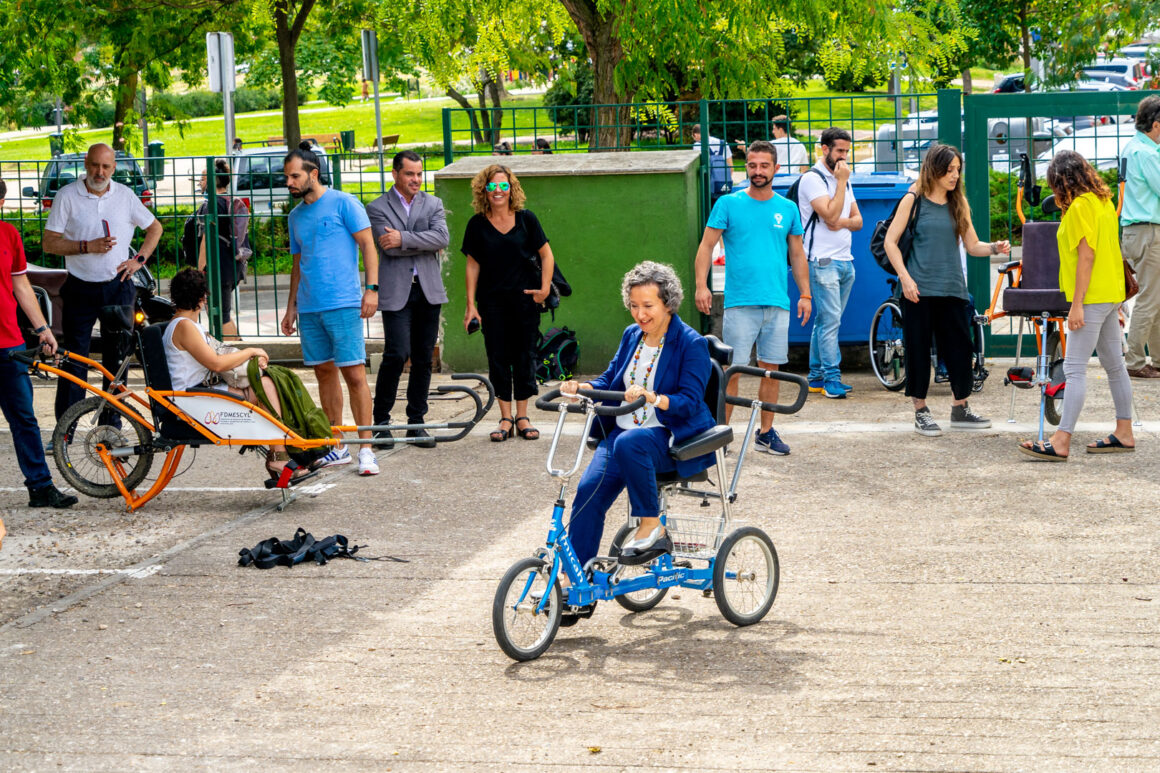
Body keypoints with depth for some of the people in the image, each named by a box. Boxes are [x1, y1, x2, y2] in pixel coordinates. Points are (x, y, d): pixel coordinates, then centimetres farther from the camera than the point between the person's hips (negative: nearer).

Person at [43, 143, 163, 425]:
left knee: (117, 358, 7)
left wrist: (139, 259, 4)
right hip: (80, 288, -2)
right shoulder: (67, 196, -5)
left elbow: (155, 227, 16)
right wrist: (87, 246, -18)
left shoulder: (125, 195, 3)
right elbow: (49, 243, -7)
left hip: (118, 287, 2)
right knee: (73, 360, -2)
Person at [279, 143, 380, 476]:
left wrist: (372, 288, -14)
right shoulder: (295, 216, 17)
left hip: (343, 303, -6)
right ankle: (336, 447, 14)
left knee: (354, 374, -9)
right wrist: (291, 306, 21)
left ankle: (366, 448, -5)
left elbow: (367, 245, -4)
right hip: (309, 308, 6)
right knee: (324, 373, 8)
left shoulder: (343, 203, -2)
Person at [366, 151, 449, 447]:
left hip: (428, 291, 4)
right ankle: (381, 419, 1)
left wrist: (404, 239, -14)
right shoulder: (377, 208, 3)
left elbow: (442, 238, -6)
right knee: (397, 354, -13)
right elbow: (389, 247, -11)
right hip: (396, 292, -4)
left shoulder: (433, 204, 12)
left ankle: (416, 423, 12)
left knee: (423, 359, 5)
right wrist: (426, 243, -6)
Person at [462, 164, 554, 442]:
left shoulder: (526, 219, -1)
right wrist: (470, 304, 0)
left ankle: (522, 416, 11)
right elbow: (473, 265, 4)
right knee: (497, 358, 1)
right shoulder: (477, 225, 1)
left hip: (524, 298, -1)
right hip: (491, 301, 1)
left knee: (524, 356, 2)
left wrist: (545, 287, -6)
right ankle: (505, 418, 9)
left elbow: (546, 255, 5)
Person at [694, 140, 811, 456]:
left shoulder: (787, 208, 11)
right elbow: (707, 246, -1)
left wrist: (805, 293, 10)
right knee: (732, 370, -5)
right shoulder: (728, 204, 1)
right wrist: (701, 285, -13)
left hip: (778, 303, 3)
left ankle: (766, 433, 16)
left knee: (771, 369, 6)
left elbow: (797, 254, 17)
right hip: (740, 302, -3)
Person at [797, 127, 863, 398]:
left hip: (845, 261, 8)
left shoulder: (841, 179, 17)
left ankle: (816, 376, 16)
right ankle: (832, 378, -8)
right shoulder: (812, 178, -8)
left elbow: (858, 220, 16)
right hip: (823, 261, -8)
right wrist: (842, 182, -13)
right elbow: (830, 215, -19)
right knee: (831, 320, -10)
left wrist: (842, 222, -6)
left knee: (826, 320, 11)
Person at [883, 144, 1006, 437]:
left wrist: (995, 248, -9)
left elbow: (972, 245, 12)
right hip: (919, 290, -4)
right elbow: (890, 241, -2)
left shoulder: (958, 203, 12)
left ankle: (960, 409, 18)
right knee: (918, 349, 0)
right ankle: (921, 412, 12)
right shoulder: (914, 200, 0)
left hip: (952, 289, 4)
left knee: (960, 350, 3)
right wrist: (905, 278, -11)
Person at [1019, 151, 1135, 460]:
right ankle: (1124, 434, 21)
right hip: (1110, 294, 10)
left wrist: (1077, 304, -20)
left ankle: (1061, 442, -15)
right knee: (1114, 364, 15)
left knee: (1075, 368, -12)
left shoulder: (1080, 206, -14)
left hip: (1092, 297, -10)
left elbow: (1087, 255, -20)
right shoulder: (1103, 202, 14)